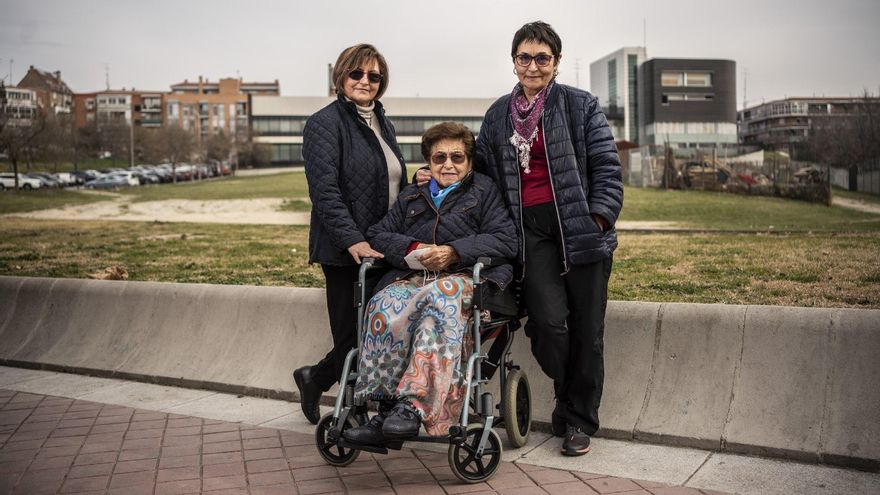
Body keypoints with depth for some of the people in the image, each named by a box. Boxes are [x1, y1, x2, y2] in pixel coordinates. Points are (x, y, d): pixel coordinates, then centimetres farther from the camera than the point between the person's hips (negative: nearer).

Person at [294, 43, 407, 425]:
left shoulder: (382, 124, 18)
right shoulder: (324, 124, -6)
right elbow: (324, 190, -16)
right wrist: (353, 240, -26)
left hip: (381, 249, 7)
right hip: (344, 251, -7)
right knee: (353, 335, -1)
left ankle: (315, 378, 26)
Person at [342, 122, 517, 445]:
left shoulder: (484, 190, 18)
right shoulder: (410, 197, 30)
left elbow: (506, 240, 3)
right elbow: (377, 235, 19)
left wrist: (454, 251, -10)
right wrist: (413, 248, -2)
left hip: (464, 277, -3)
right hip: (412, 278, 3)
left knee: (440, 298, -40)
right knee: (384, 306, -33)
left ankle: (411, 405, -45)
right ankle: (387, 408, -35)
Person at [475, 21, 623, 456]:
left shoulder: (581, 106, 5)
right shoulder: (498, 114, 16)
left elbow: (607, 167, 2)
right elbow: (481, 167, 26)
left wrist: (599, 218, -9)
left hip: (580, 227, -1)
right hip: (531, 231, 1)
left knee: (586, 330, 1)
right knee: (550, 321, -15)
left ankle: (579, 420, 19)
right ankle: (570, 399, 13)